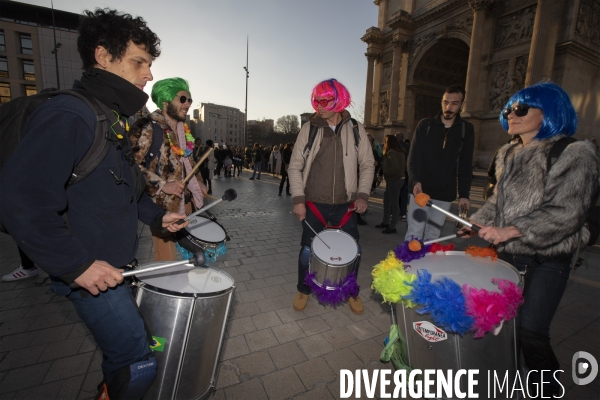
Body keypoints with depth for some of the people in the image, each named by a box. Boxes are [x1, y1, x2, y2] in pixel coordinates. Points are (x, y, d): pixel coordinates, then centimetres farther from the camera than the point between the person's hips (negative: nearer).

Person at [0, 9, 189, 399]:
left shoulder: (115, 119, 11)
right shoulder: (67, 115, -20)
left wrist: (157, 216, 9)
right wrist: (76, 265, -23)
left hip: (118, 264, 9)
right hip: (91, 273, -9)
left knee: (123, 348, 26)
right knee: (139, 363, 1)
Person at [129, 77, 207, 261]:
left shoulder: (183, 129, 14)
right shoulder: (146, 127, -11)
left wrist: (195, 183, 12)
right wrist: (162, 185, -22)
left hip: (184, 203, 8)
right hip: (163, 206, -7)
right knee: (167, 261, -1)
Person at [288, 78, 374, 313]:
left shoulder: (355, 129, 0)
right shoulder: (309, 129, -2)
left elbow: (367, 164, 5)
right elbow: (295, 166, -2)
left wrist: (362, 195, -6)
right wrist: (298, 199, -10)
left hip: (345, 204, 1)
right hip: (313, 203, -1)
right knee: (308, 249, 9)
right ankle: (304, 290, 35)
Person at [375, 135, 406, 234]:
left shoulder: (391, 152, -15)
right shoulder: (400, 152, 14)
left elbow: (395, 167, -25)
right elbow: (404, 167, 15)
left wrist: (385, 172, -11)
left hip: (394, 181, -10)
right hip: (399, 178, 10)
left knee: (394, 203, -5)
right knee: (387, 200, 17)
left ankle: (392, 227, 2)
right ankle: (386, 222, 27)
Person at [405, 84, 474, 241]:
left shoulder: (466, 129, 7)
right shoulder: (425, 125, 2)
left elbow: (465, 165, 7)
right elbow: (413, 157, -4)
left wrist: (464, 194, -2)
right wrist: (415, 181, -21)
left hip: (445, 194, 2)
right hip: (421, 190, -2)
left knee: (432, 237, 7)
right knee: (414, 235, -4)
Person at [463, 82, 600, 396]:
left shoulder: (574, 154, -11)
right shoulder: (508, 154, 9)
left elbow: (566, 213, -19)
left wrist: (509, 231, -25)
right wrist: (478, 221, 5)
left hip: (547, 259, -6)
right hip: (507, 254, 6)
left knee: (531, 331, -4)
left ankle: (547, 389, 24)